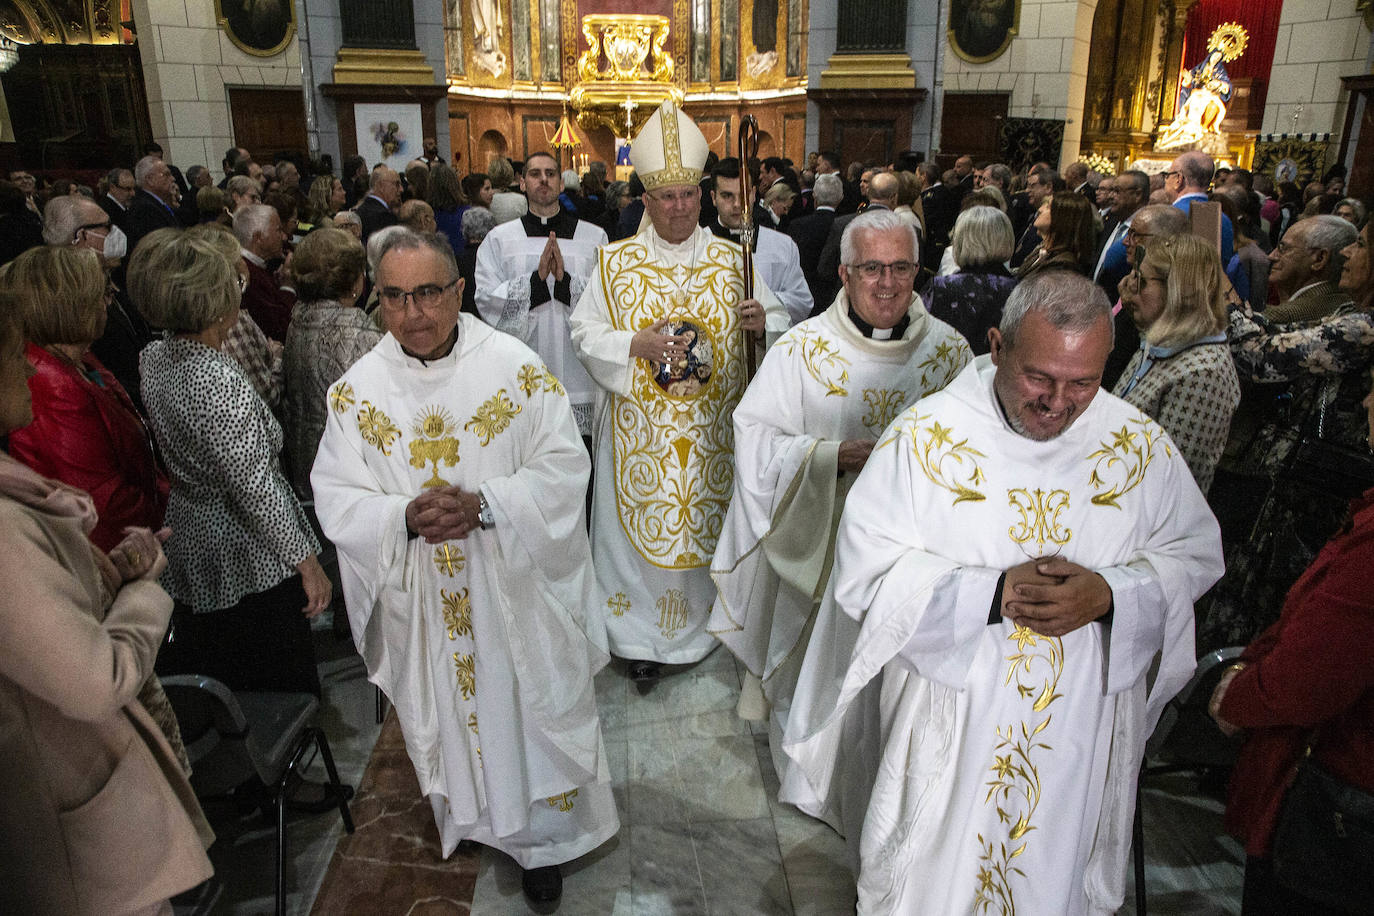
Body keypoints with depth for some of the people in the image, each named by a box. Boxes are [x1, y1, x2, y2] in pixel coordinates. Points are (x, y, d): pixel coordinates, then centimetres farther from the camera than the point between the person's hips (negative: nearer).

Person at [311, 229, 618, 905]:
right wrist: (404, 517, -23)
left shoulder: (515, 367, -10)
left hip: (513, 590, -1)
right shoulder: (358, 389, -5)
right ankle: (467, 818, 48)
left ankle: (541, 837, 36)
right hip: (421, 604, 2)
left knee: (529, 710, 12)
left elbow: (563, 466, -11)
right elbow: (335, 497, -3)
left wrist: (484, 505, -25)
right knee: (445, 717, 19)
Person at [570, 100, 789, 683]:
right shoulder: (617, 262, 1)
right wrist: (636, 344, -19)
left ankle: (697, 624, 30)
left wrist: (762, 322, -15)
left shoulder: (731, 259, 5)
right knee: (640, 524, 4)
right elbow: (585, 333, -1)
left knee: (703, 519, 11)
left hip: (712, 428, 2)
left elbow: (780, 319, 8)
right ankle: (640, 635, 20)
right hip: (639, 430, -1)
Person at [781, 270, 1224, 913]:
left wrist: (1111, 595, -17)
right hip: (950, 728, -2)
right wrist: (993, 593, -25)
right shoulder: (926, 436, -15)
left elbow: (1197, 552, 3)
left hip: (1083, 737, 3)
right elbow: (863, 572, -17)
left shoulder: (1139, 444, -5)